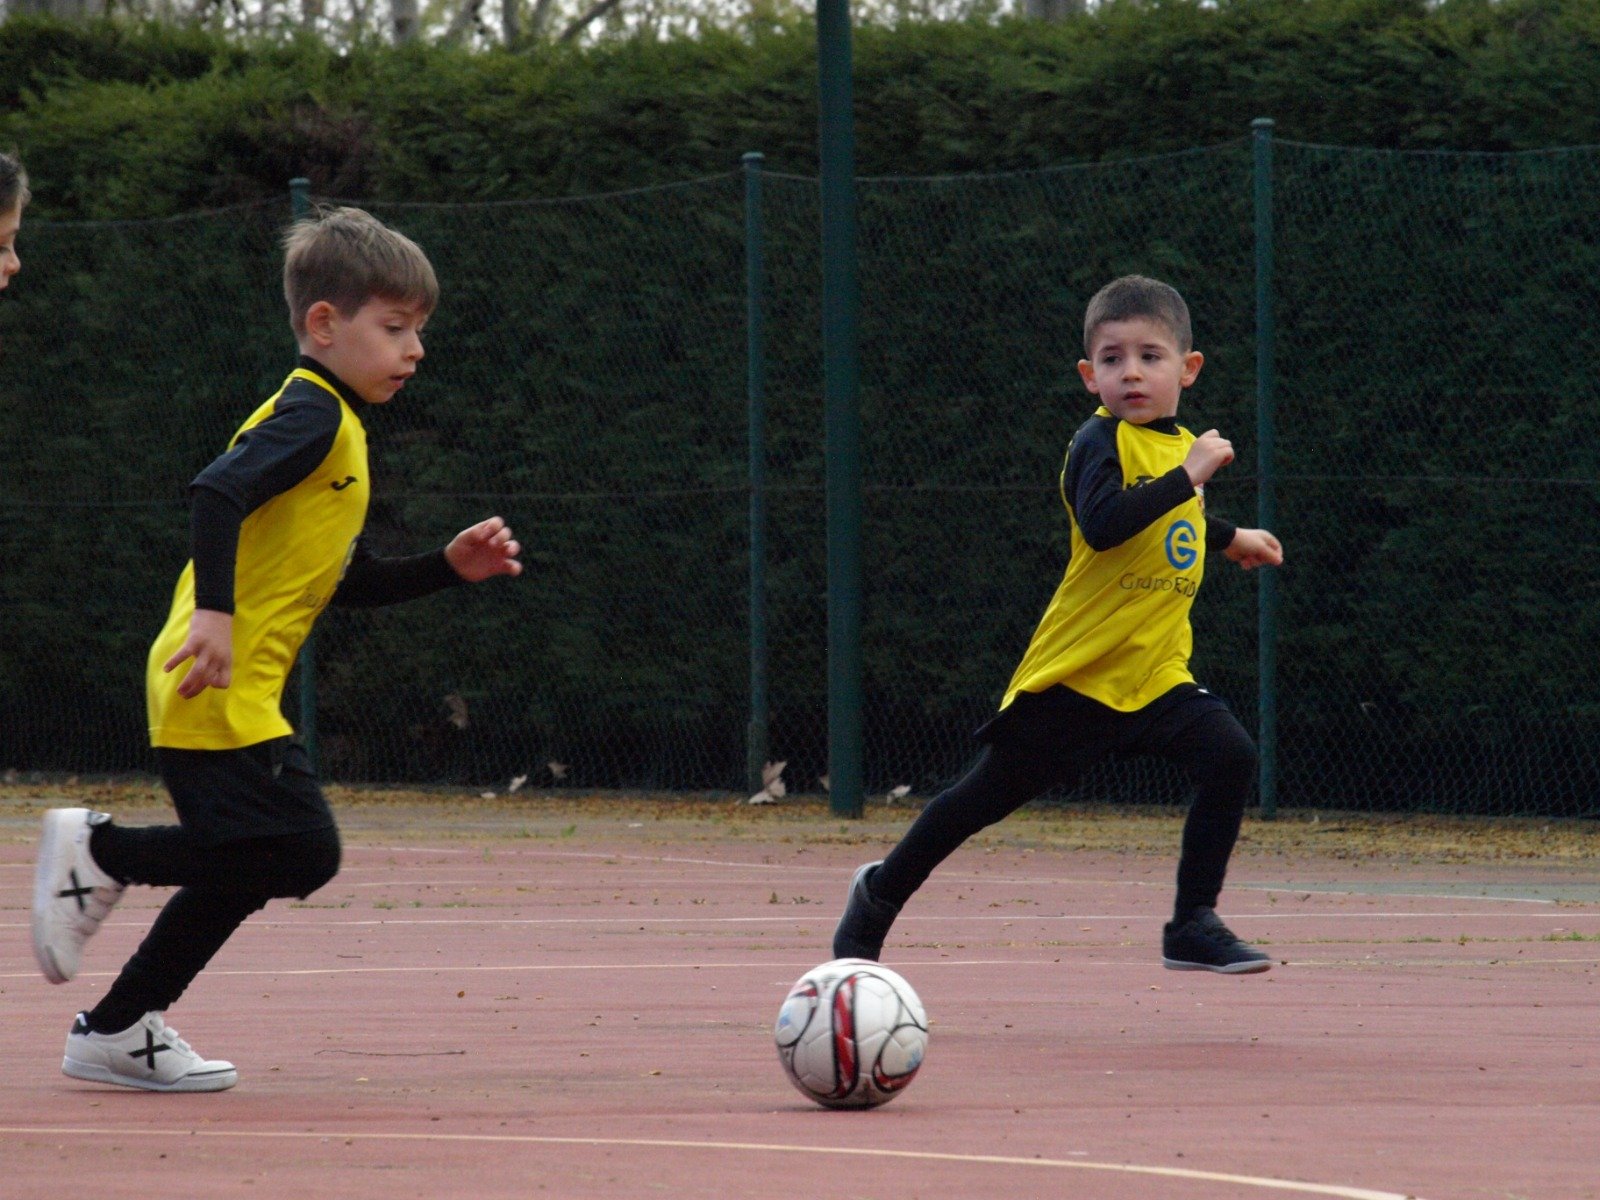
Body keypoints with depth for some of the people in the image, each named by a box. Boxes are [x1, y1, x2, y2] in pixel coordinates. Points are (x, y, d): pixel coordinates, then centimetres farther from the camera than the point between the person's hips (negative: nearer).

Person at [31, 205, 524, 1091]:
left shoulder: (337, 429, 21)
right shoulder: (311, 414, -10)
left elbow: (345, 581, 27)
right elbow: (217, 493, -25)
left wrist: (448, 567, 18)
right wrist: (215, 612, -32)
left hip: (236, 695, 10)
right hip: (220, 694, -10)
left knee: (241, 868, 13)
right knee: (301, 851, -16)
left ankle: (116, 1032, 19)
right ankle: (102, 851, -6)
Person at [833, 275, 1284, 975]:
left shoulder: (1181, 445, 12)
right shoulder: (1102, 442, -14)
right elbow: (1100, 525, -34)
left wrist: (1229, 538, 38)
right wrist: (1188, 477, -32)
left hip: (1155, 673, 6)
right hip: (1074, 672, -6)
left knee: (1230, 758, -16)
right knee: (987, 796, 6)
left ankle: (1193, 926, -7)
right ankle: (881, 893, 30)